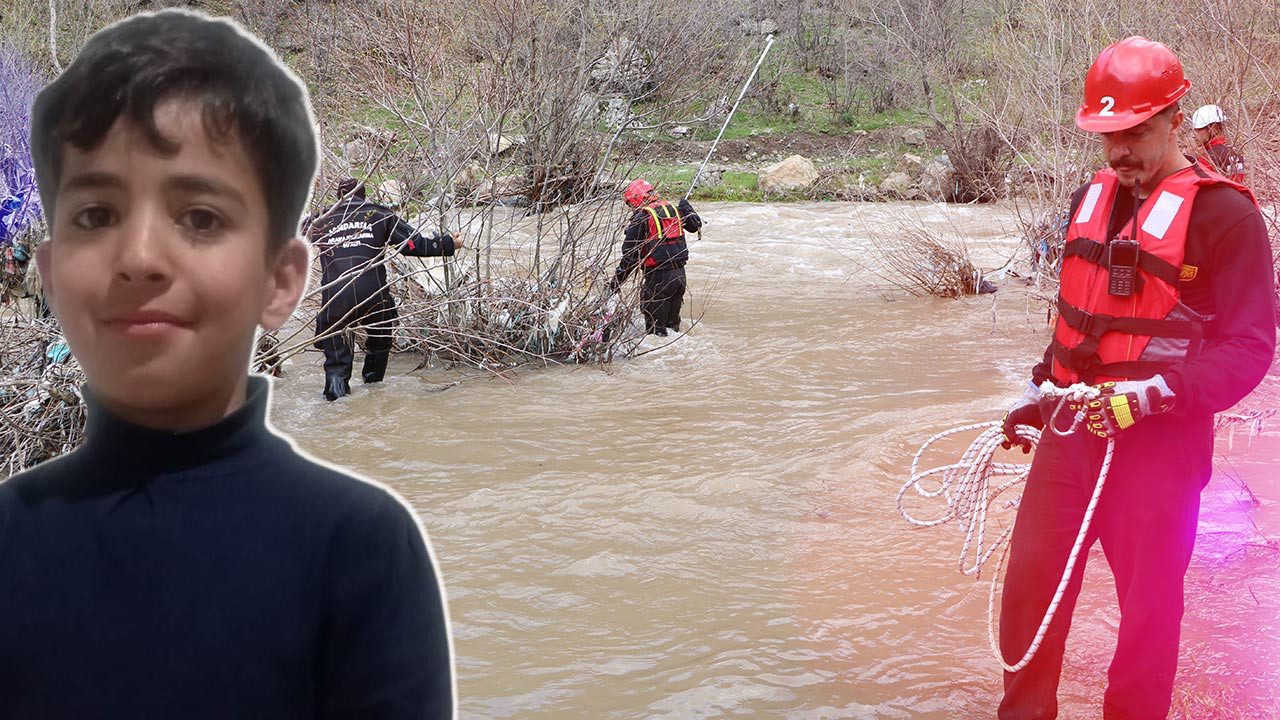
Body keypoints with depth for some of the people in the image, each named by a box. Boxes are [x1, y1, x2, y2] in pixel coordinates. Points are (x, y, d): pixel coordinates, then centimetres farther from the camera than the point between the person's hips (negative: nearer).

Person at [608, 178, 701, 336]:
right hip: (680, 273, 7)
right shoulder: (674, 209, 9)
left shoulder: (641, 218, -9)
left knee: (656, 328, 1)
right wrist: (687, 207, 42)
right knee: (672, 322, 19)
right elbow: (695, 225, 26)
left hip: (658, 276, -7)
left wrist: (617, 281, -3)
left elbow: (630, 254, -9)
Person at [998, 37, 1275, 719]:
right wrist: (1040, 391, 18)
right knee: (1029, 583, 10)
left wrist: (1153, 396, -23)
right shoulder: (1091, 198, 11)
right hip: (1071, 431, 6)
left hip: (1159, 447, -6)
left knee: (1148, 607, 6)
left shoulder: (1224, 213, -11)